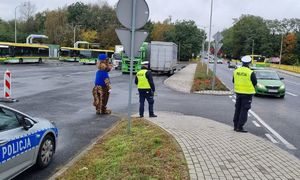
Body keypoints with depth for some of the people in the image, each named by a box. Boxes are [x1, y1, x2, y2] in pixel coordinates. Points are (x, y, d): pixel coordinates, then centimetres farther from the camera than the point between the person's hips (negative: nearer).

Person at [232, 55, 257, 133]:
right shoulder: (250, 73, -15)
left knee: (238, 109, 15)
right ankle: (240, 127, 0)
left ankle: (235, 126, 21)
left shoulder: (236, 71, 0)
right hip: (247, 93, -5)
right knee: (244, 110, 0)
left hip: (238, 92, 5)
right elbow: (255, 83, -7)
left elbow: (234, 81, 9)